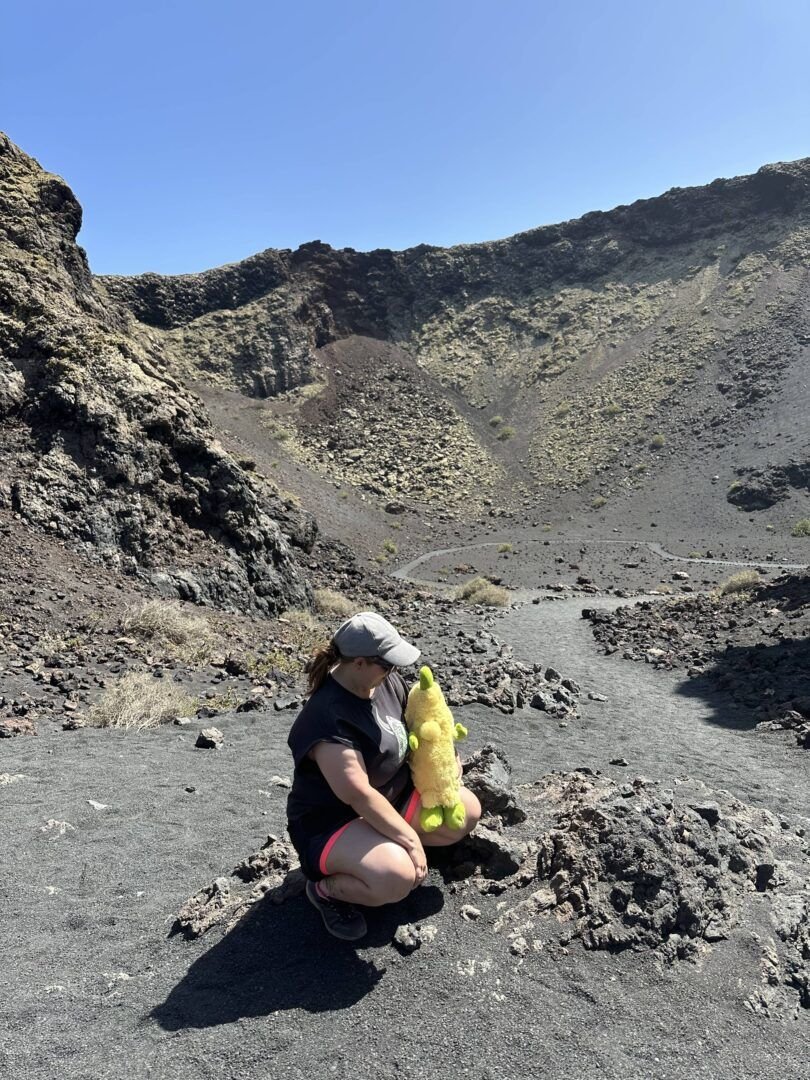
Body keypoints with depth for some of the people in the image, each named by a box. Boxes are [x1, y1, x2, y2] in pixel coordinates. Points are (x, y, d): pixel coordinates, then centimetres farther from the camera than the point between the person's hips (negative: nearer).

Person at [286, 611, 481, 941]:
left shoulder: (386, 681, -7)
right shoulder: (329, 718, -33)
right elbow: (358, 795, -34)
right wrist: (410, 838, -29)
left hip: (392, 794, 9)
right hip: (330, 820, -8)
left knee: (468, 813, 2)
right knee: (397, 878, -33)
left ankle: (388, 848, 11)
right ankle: (326, 888, -3)